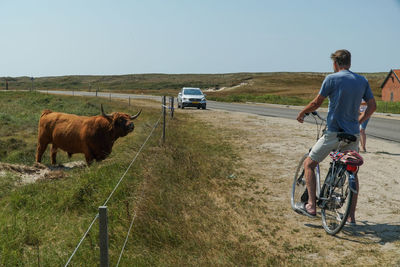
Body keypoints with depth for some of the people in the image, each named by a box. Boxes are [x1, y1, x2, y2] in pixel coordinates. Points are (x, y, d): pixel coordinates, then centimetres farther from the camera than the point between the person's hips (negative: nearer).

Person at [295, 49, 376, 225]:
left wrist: (301, 113, 12)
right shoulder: (362, 81, 8)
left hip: (333, 133, -5)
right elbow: (372, 106, 9)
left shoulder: (332, 79, -8)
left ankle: (311, 206, 1)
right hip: (353, 134, 5)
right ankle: (351, 216, 18)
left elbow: (316, 103, -5)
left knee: (309, 164, 10)